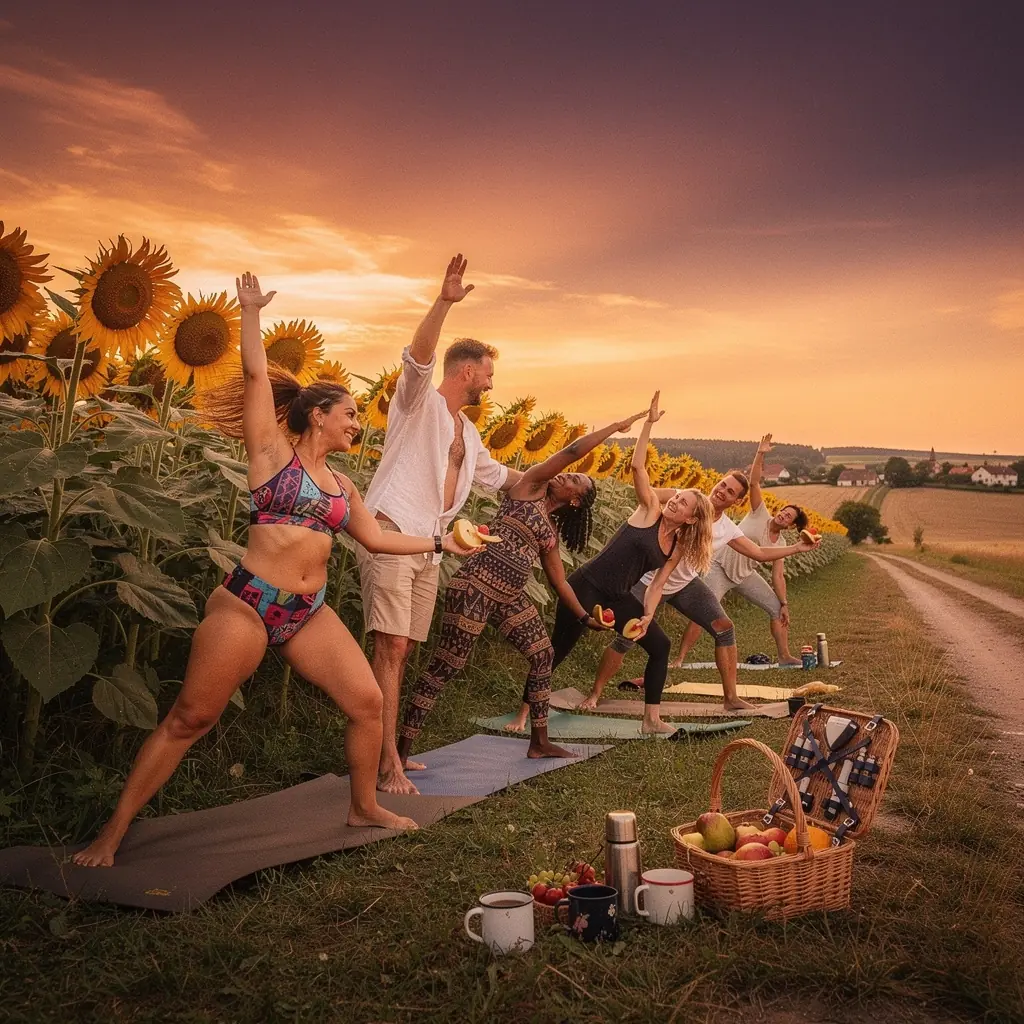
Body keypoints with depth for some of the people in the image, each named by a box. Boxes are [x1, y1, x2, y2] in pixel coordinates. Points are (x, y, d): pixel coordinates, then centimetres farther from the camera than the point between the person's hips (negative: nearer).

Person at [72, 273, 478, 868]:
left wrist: (439, 543, 24)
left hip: (309, 614, 6)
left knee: (367, 702, 2)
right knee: (189, 720, -3)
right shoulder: (272, 452, 0)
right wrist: (251, 310, -1)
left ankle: (364, 807, 23)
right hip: (248, 605, -6)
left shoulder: (342, 486, 16)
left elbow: (376, 538, 24)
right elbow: (256, 374, -7)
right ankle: (115, 831, 7)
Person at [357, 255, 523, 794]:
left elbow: (494, 474, 41)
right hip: (390, 533, -8)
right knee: (391, 647, -13)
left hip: (428, 547, 8)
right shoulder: (418, 401, 2)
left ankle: (384, 749, 13)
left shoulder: (467, 432, 25)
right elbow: (418, 357, -19)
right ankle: (388, 764, -15)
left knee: (403, 650, 7)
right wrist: (444, 302, -29)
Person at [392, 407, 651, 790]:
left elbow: (559, 580, 23)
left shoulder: (551, 532, 20)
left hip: (511, 598, 9)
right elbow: (572, 451, -3)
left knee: (543, 655, 13)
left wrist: (585, 616, 19)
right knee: (446, 665, -11)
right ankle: (400, 753, -9)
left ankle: (539, 743, 26)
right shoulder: (529, 485, 3)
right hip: (477, 584, -9)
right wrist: (616, 426, 5)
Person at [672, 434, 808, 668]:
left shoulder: (780, 545, 1)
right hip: (721, 568, -6)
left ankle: (785, 656, 19)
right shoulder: (760, 514, -11)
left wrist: (784, 604, -2)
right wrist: (760, 454, -30)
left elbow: (778, 576, 4)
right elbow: (753, 482, -20)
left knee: (777, 609, 5)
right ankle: (679, 659, -14)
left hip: (745, 575, 6)